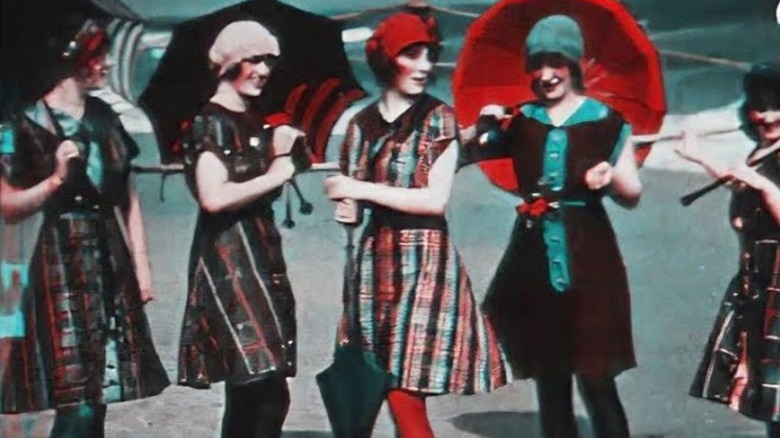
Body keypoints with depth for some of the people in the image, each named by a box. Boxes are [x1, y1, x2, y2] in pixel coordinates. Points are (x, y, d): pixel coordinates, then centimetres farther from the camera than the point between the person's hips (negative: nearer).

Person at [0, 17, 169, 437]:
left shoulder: (103, 117, 12)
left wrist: (140, 264, 10)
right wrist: (55, 179, -20)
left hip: (111, 261, 6)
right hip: (63, 263, -6)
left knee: (98, 392, 7)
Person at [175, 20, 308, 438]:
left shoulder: (252, 121, 16)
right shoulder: (210, 122, -9)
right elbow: (214, 197, -22)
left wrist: (280, 154, 4)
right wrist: (275, 174, -11)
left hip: (260, 251, 9)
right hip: (228, 255, -9)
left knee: (262, 391, 8)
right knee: (259, 385, -14)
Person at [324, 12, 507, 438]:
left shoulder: (438, 117, -3)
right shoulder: (363, 123, 10)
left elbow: (435, 199, -11)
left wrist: (362, 189, -11)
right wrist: (346, 208, -4)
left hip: (425, 258, -4)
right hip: (376, 258, 5)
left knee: (406, 391, -9)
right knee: (397, 393, 4)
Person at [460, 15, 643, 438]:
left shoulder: (607, 122, 0)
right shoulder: (519, 120, 7)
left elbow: (633, 195, 4)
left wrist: (611, 180, -17)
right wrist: (482, 129, -7)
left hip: (588, 260, -3)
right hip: (534, 261, 3)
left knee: (596, 380, -7)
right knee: (549, 381, 11)